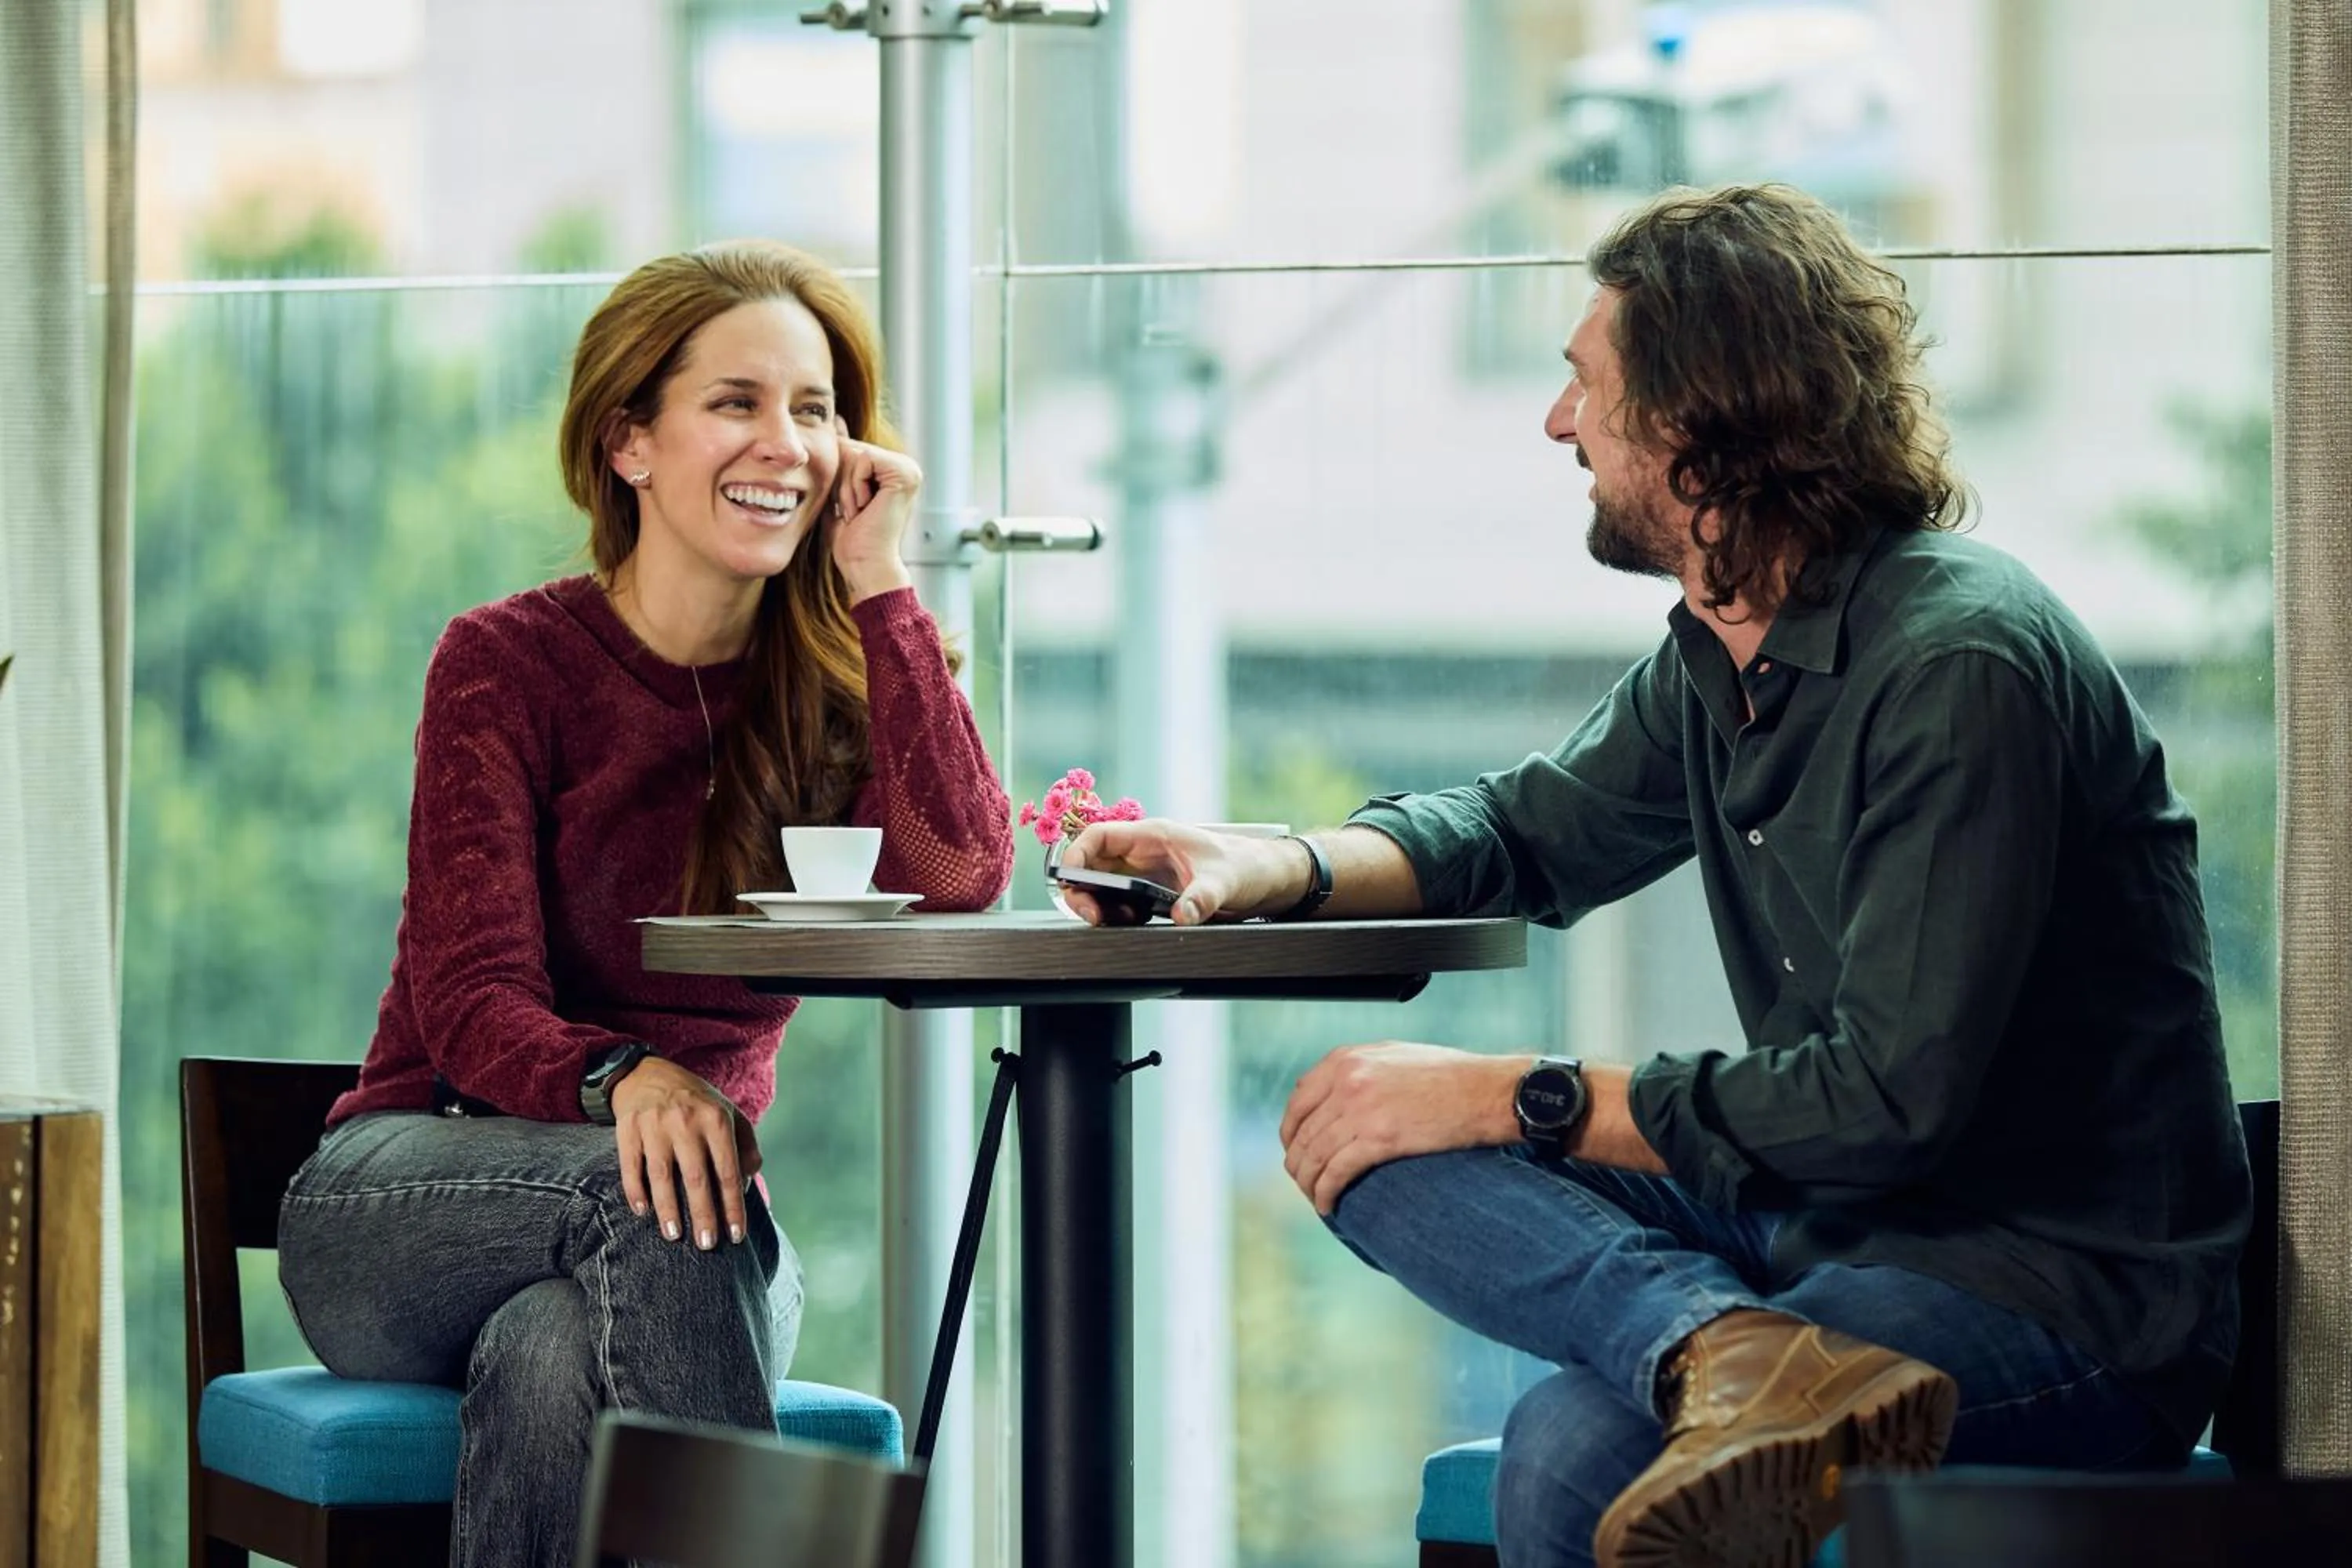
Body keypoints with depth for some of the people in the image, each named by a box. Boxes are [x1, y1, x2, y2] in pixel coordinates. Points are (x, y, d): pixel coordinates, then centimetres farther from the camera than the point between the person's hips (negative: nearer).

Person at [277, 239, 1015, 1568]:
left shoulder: (835, 679, 3)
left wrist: (879, 582, -15)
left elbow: (964, 879, -18)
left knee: (555, 1367, -35)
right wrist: (625, 1082, -38)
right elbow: (472, 1004, -15)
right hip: (410, 1196, -1)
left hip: (674, 1242, 2)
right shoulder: (510, 662, -5)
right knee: (645, 1193, -37)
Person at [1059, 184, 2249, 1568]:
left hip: (2072, 1293, -11)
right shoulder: (1720, 655, 9)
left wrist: (1512, 1098, -17)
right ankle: (1733, 1352, -31)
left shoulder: (1961, 664, -20)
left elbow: (1895, 1100, -24)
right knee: (1367, 1146, -10)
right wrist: (1283, 868, 4)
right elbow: (1532, 831, 26)